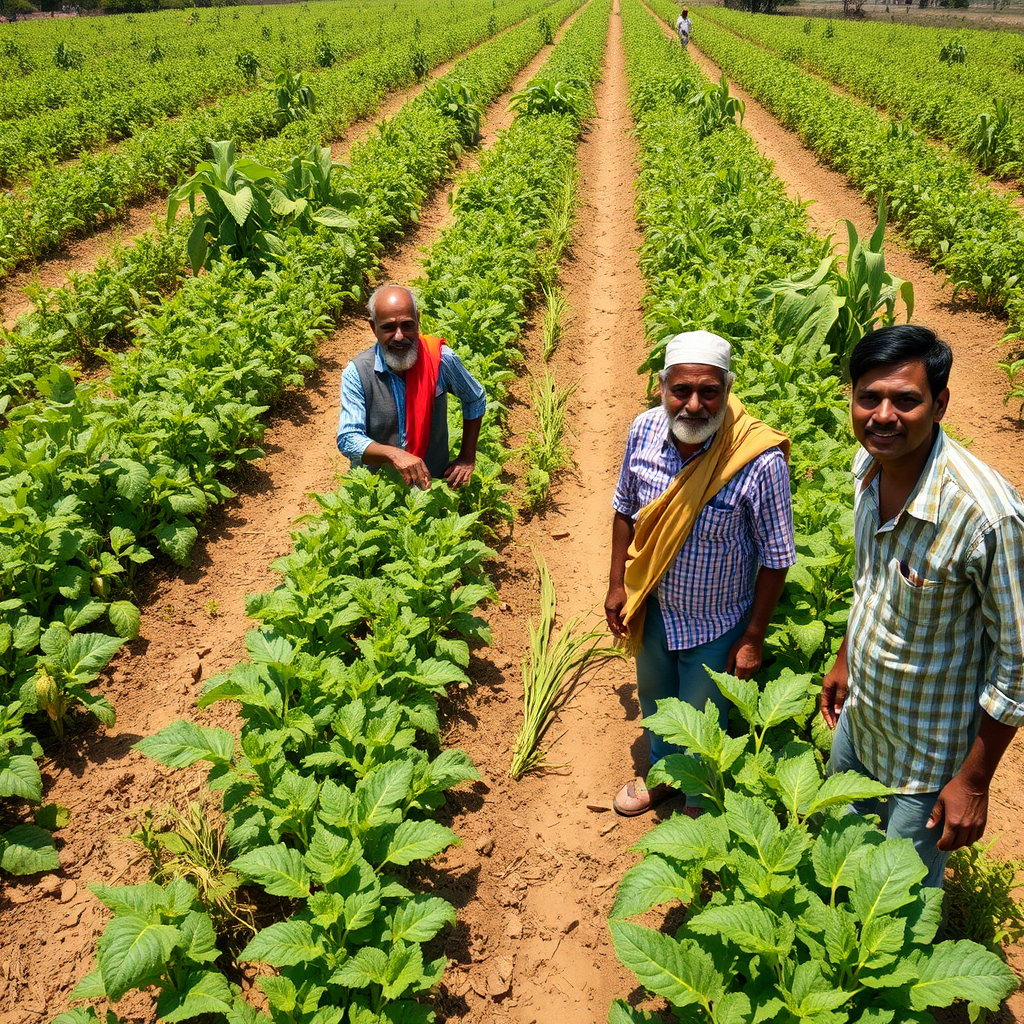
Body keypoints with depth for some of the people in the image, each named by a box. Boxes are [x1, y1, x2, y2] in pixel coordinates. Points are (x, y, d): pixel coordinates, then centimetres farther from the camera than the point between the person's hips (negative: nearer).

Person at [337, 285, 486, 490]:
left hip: (433, 480, 0)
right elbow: (348, 440, -23)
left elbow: (475, 399, 5)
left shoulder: (440, 359, -13)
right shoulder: (357, 373, -17)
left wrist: (468, 458, 3)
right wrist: (393, 454, -41)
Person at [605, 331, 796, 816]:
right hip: (651, 610, 5)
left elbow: (775, 557, -18)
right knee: (654, 703, 29)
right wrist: (616, 584, 2)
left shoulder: (760, 460, -29)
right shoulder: (644, 430, -16)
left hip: (716, 624, -4)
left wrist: (753, 639, -12)